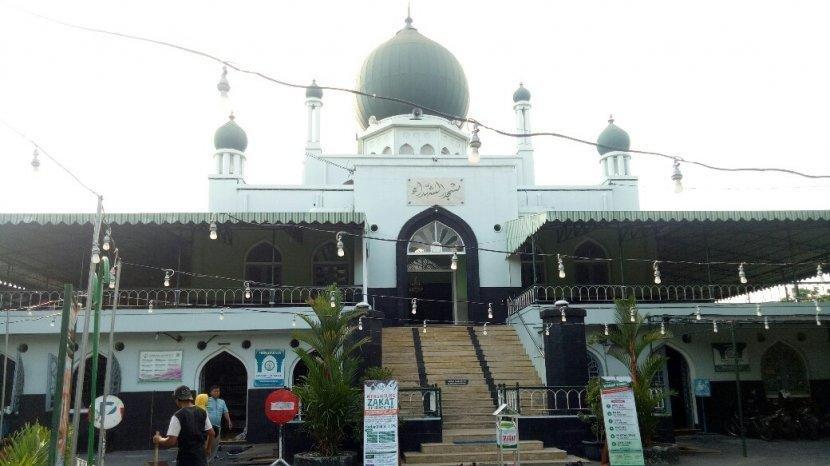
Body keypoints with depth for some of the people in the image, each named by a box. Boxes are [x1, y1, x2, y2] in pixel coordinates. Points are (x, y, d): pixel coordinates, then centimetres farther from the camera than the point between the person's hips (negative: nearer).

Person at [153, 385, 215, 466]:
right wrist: (208, 449, 23)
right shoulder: (202, 412, 4)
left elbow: (171, 441, -19)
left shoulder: (178, 416, -15)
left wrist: (159, 440, 0)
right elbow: (211, 433, 9)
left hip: (186, 459, -6)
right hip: (201, 456, 6)